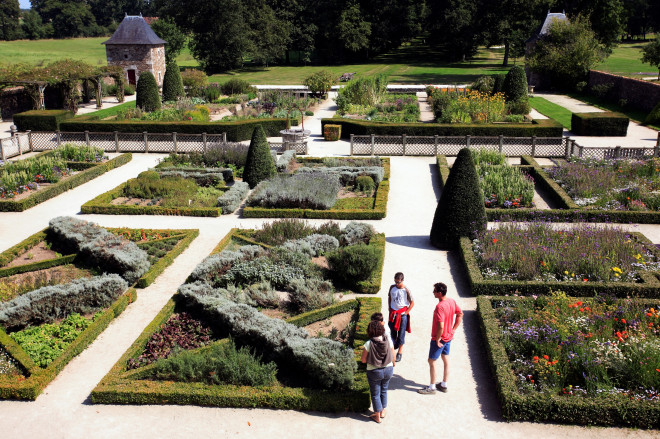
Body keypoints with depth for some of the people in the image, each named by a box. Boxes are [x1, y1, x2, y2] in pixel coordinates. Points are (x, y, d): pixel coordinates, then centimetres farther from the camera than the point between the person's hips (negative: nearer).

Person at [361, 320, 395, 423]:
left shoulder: (369, 344, -22)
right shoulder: (388, 340, -14)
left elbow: (363, 360, -14)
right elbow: (393, 356, -3)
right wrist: (393, 363, 18)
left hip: (374, 372, -3)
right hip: (388, 370, 3)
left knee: (375, 393, 16)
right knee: (384, 391, 25)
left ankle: (377, 416, 28)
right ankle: (383, 411, 39)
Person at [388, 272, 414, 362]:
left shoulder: (406, 290, -16)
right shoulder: (392, 287, -4)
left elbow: (412, 303, -8)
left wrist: (405, 313, -10)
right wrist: (390, 309, 8)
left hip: (402, 314, -4)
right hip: (393, 313, 4)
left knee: (401, 333, 3)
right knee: (392, 331, 16)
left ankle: (400, 351, 16)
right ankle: (395, 344, 42)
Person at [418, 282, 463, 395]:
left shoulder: (440, 307, -30)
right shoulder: (452, 301, -3)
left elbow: (441, 326, -33)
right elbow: (460, 314, 11)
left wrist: (437, 340, -19)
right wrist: (453, 330, 13)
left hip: (439, 338, -9)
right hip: (449, 337, 9)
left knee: (431, 361, 6)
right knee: (446, 360, 19)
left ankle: (432, 387, 17)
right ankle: (444, 385, 32)